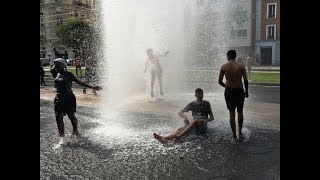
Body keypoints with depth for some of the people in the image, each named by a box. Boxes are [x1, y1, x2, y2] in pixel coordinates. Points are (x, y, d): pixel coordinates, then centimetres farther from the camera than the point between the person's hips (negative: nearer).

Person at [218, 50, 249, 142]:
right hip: (239, 90, 0)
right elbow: (245, 80, -7)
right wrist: (246, 91, 7)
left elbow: (220, 81, -1)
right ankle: (240, 133, 25)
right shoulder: (241, 66, -5)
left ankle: (234, 135, 15)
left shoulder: (223, 67, -3)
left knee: (231, 113, 9)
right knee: (240, 112, 16)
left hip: (229, 91, 0)